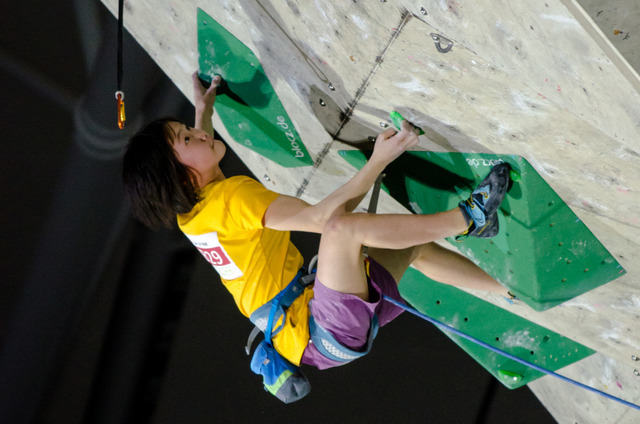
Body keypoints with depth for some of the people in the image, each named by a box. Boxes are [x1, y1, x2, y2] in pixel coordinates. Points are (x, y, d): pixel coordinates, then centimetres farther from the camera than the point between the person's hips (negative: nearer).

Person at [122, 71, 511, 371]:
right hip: (325, 334, -10)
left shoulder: (190, 211, 8)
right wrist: (380, 159, -28)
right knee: (343, 227, -32)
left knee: (416, 247, 18)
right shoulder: (232, 196, -21)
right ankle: (469, 218, -17)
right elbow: (326, 216, -29)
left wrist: (204, 109, 45)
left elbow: (198, 163, 35)